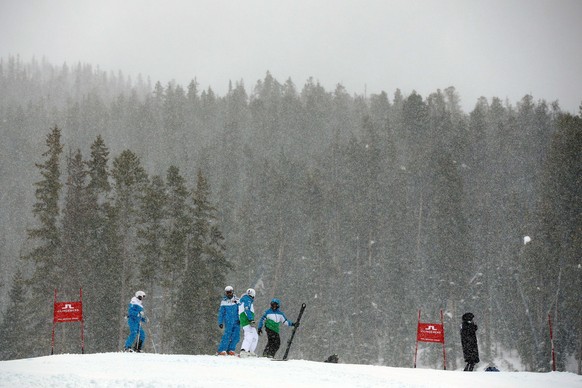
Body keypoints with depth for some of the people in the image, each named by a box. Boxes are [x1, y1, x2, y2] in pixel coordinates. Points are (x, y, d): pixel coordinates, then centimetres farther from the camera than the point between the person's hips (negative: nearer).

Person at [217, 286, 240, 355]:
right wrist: (220, 322, 2)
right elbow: (221, 313, 8)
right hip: (228, 322, -3)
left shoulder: (237, 300, 8)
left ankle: (230, 350, 10)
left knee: (236, 336, -2)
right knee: (227, 336, -12)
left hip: (236, 321, 3)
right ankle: (221, 350, -7)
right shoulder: (224, 302, 4)